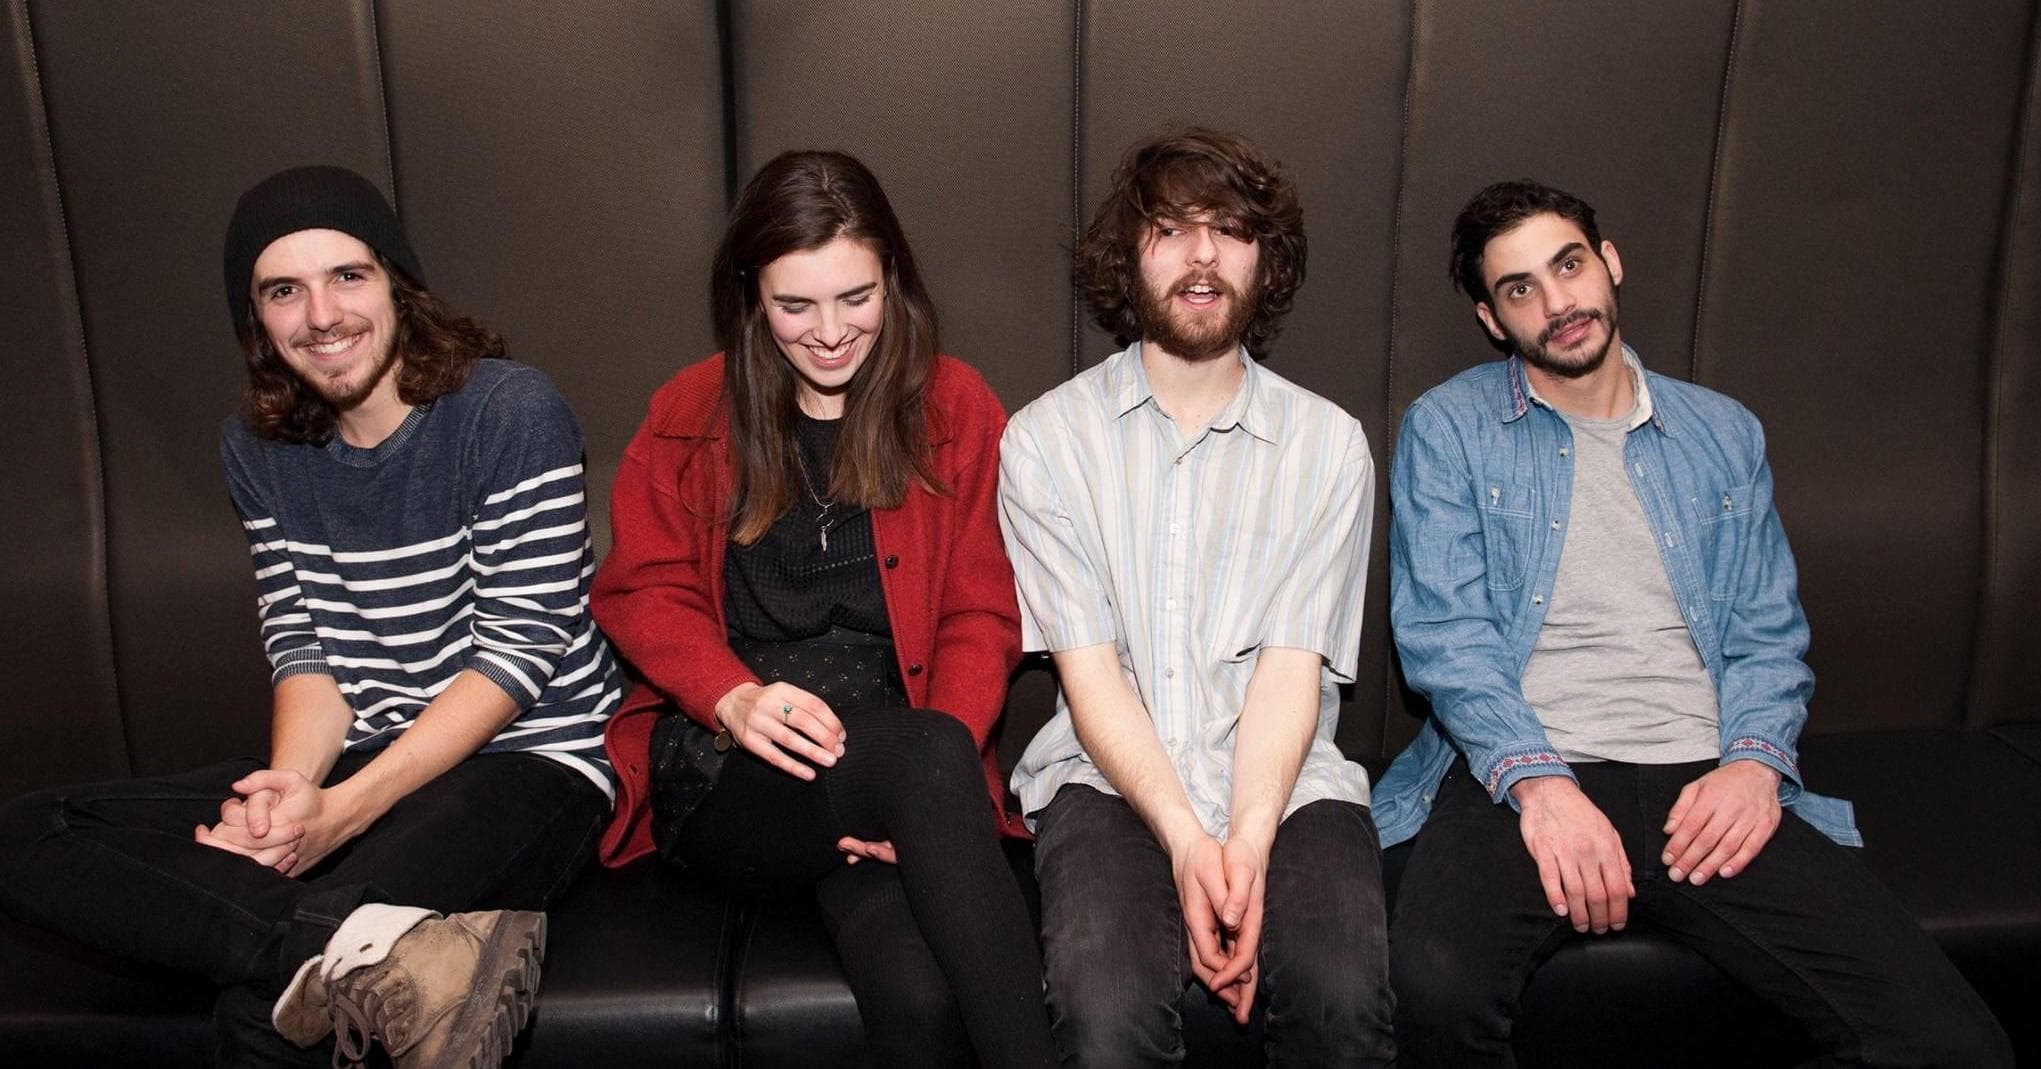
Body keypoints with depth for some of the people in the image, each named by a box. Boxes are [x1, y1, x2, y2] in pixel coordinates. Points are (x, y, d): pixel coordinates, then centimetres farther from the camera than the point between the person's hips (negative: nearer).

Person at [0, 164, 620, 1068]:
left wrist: (343, 810, -23)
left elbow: (520, 646, -14)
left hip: (527, 758, -8)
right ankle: (370, 950, -30)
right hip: (354, 763, 8)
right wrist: (289, 784, -17)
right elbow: (302, 644, 6)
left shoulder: (511, 412, -11)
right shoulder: (258, 450, 9)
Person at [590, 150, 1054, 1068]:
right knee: (921, 747, -35)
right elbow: (643, 593, 9)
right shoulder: (689, 414, 12)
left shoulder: (956, 407, 9)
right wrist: (735, 697, -13)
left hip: (896, 773, 0)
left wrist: (920, 794, -13)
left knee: (918, 994, -34)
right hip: (722, 782, 0)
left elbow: (981, 618, 5)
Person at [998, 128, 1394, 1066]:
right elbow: (1087, 668, -3)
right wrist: (1187, 841, -16)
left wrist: (1247, 841, -18)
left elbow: (1291, 666, -2)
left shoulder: (1327, 443, 7)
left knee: (1343, 993, -27)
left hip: (1284, 780, 1)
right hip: (1111, 779, -1)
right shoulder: (1048, 437, 4)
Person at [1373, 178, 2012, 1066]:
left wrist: (1756, 760, -6)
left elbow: (1768, 632, 16)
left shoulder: (1724, 434, 19)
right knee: (1436, 989, -34)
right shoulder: (1447, 429, 8)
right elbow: (1442, 630, -3)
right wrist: (1536, 779, -18)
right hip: (1520, 771, -3)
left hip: (1704, 783, 3)